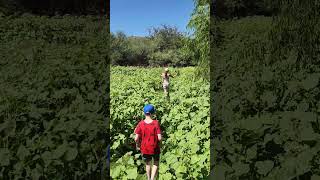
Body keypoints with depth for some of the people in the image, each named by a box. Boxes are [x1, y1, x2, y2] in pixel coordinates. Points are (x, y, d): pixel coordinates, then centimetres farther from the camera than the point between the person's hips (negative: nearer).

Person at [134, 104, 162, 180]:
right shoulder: (156, 123, -17)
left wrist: (139, 143, 6)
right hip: (155, 148, -2)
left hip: (144, 149, 2)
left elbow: (136, 139, -14)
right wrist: (158, 141, 2)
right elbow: (159, 138, -19)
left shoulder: (140, 124, -13)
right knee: (156, 164, 21)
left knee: (147, 164, 25)